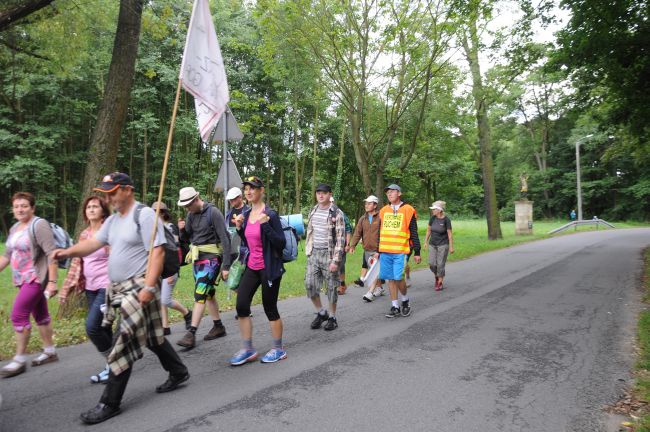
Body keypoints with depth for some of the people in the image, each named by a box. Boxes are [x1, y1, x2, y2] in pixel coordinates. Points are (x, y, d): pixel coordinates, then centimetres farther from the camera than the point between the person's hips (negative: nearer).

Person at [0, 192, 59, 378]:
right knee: (40, 314, 14)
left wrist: (52, 282, -24)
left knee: (18, 315, -10)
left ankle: (19, 360, 0)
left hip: (36, 278, -8)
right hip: (24, 279, 8)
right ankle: (50, 352, 24)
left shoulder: (39, 225, -15)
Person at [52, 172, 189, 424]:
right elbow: (94, 243, 8)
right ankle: (178, 373, 33)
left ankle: (110, 403, 6)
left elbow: (157, 252, -20)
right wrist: (68, 252, -11)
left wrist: (149, 287, -25)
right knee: (151, 337, 17)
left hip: (139, 288, -9)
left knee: (123, 344, -5)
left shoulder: (144, 215, -13)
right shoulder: (113, 220, 14)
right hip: (119, 288, 9)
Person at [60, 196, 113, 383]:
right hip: (91, 288, 7)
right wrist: (66, 288, 12)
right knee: (102, 328, 10)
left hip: (107, 287, -7)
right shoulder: (84, 235, 12)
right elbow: (77, 263, 15)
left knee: (92, 327, -13)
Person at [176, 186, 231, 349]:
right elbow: (186, 238, 16)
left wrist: (226, 266, -20)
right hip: (197, 258, 8)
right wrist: (182, 230, -7)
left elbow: (225, 239, -16)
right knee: (208, 294, 14)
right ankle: (218, 327, 26)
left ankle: (191, 334, -8)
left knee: (199, 296, -11)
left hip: (211, 258, -8)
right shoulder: (191, 215, 8)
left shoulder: (213, 213, -14)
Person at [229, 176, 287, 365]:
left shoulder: (270, 214, -14)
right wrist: (239, 227, 0)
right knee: (241, 306, 2)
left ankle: (278, 349, 22)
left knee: (270, 308, 4)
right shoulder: (246, 214, 7)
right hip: (251, 267, 7)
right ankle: (247, 350, 16)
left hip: (269, 268, -7)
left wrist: (265, 224, -27)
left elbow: (281, 243, -18)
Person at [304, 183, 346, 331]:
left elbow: (340, 238, -12)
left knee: (331, 287, 4)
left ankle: (332, 317, 20)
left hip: (329, 254, -5)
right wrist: (308, 251, 13)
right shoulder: (313, 211, 10)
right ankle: (321, 313, 22)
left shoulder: (336, 213, -9)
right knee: (309, 284, 2)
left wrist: (336, 260, -17)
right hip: (314, 254, 5)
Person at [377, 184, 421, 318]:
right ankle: (395, 307, 17)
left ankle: (405, 301, 17)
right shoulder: (383, 210, 13)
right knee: (390, 279, 7)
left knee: (398, 278, -10)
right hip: (385, 252, 5)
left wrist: (417, 252, -1)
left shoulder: (408, 210, -1)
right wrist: (378, 250, 17)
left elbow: (414, 233, 1)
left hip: (400, 252, -4)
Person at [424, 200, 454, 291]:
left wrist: (451, 247, -11)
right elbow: (428, 230, 8)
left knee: (440, 264, -3)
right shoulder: (433, 218, -2)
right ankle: (437, 276, 28)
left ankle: (440, 283, 11)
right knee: (432, 264, -1)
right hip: (432, 244, 4)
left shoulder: (446, 219, -14)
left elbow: (450, 234, -11)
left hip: (443, 245, -4)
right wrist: (426, 242, 9)